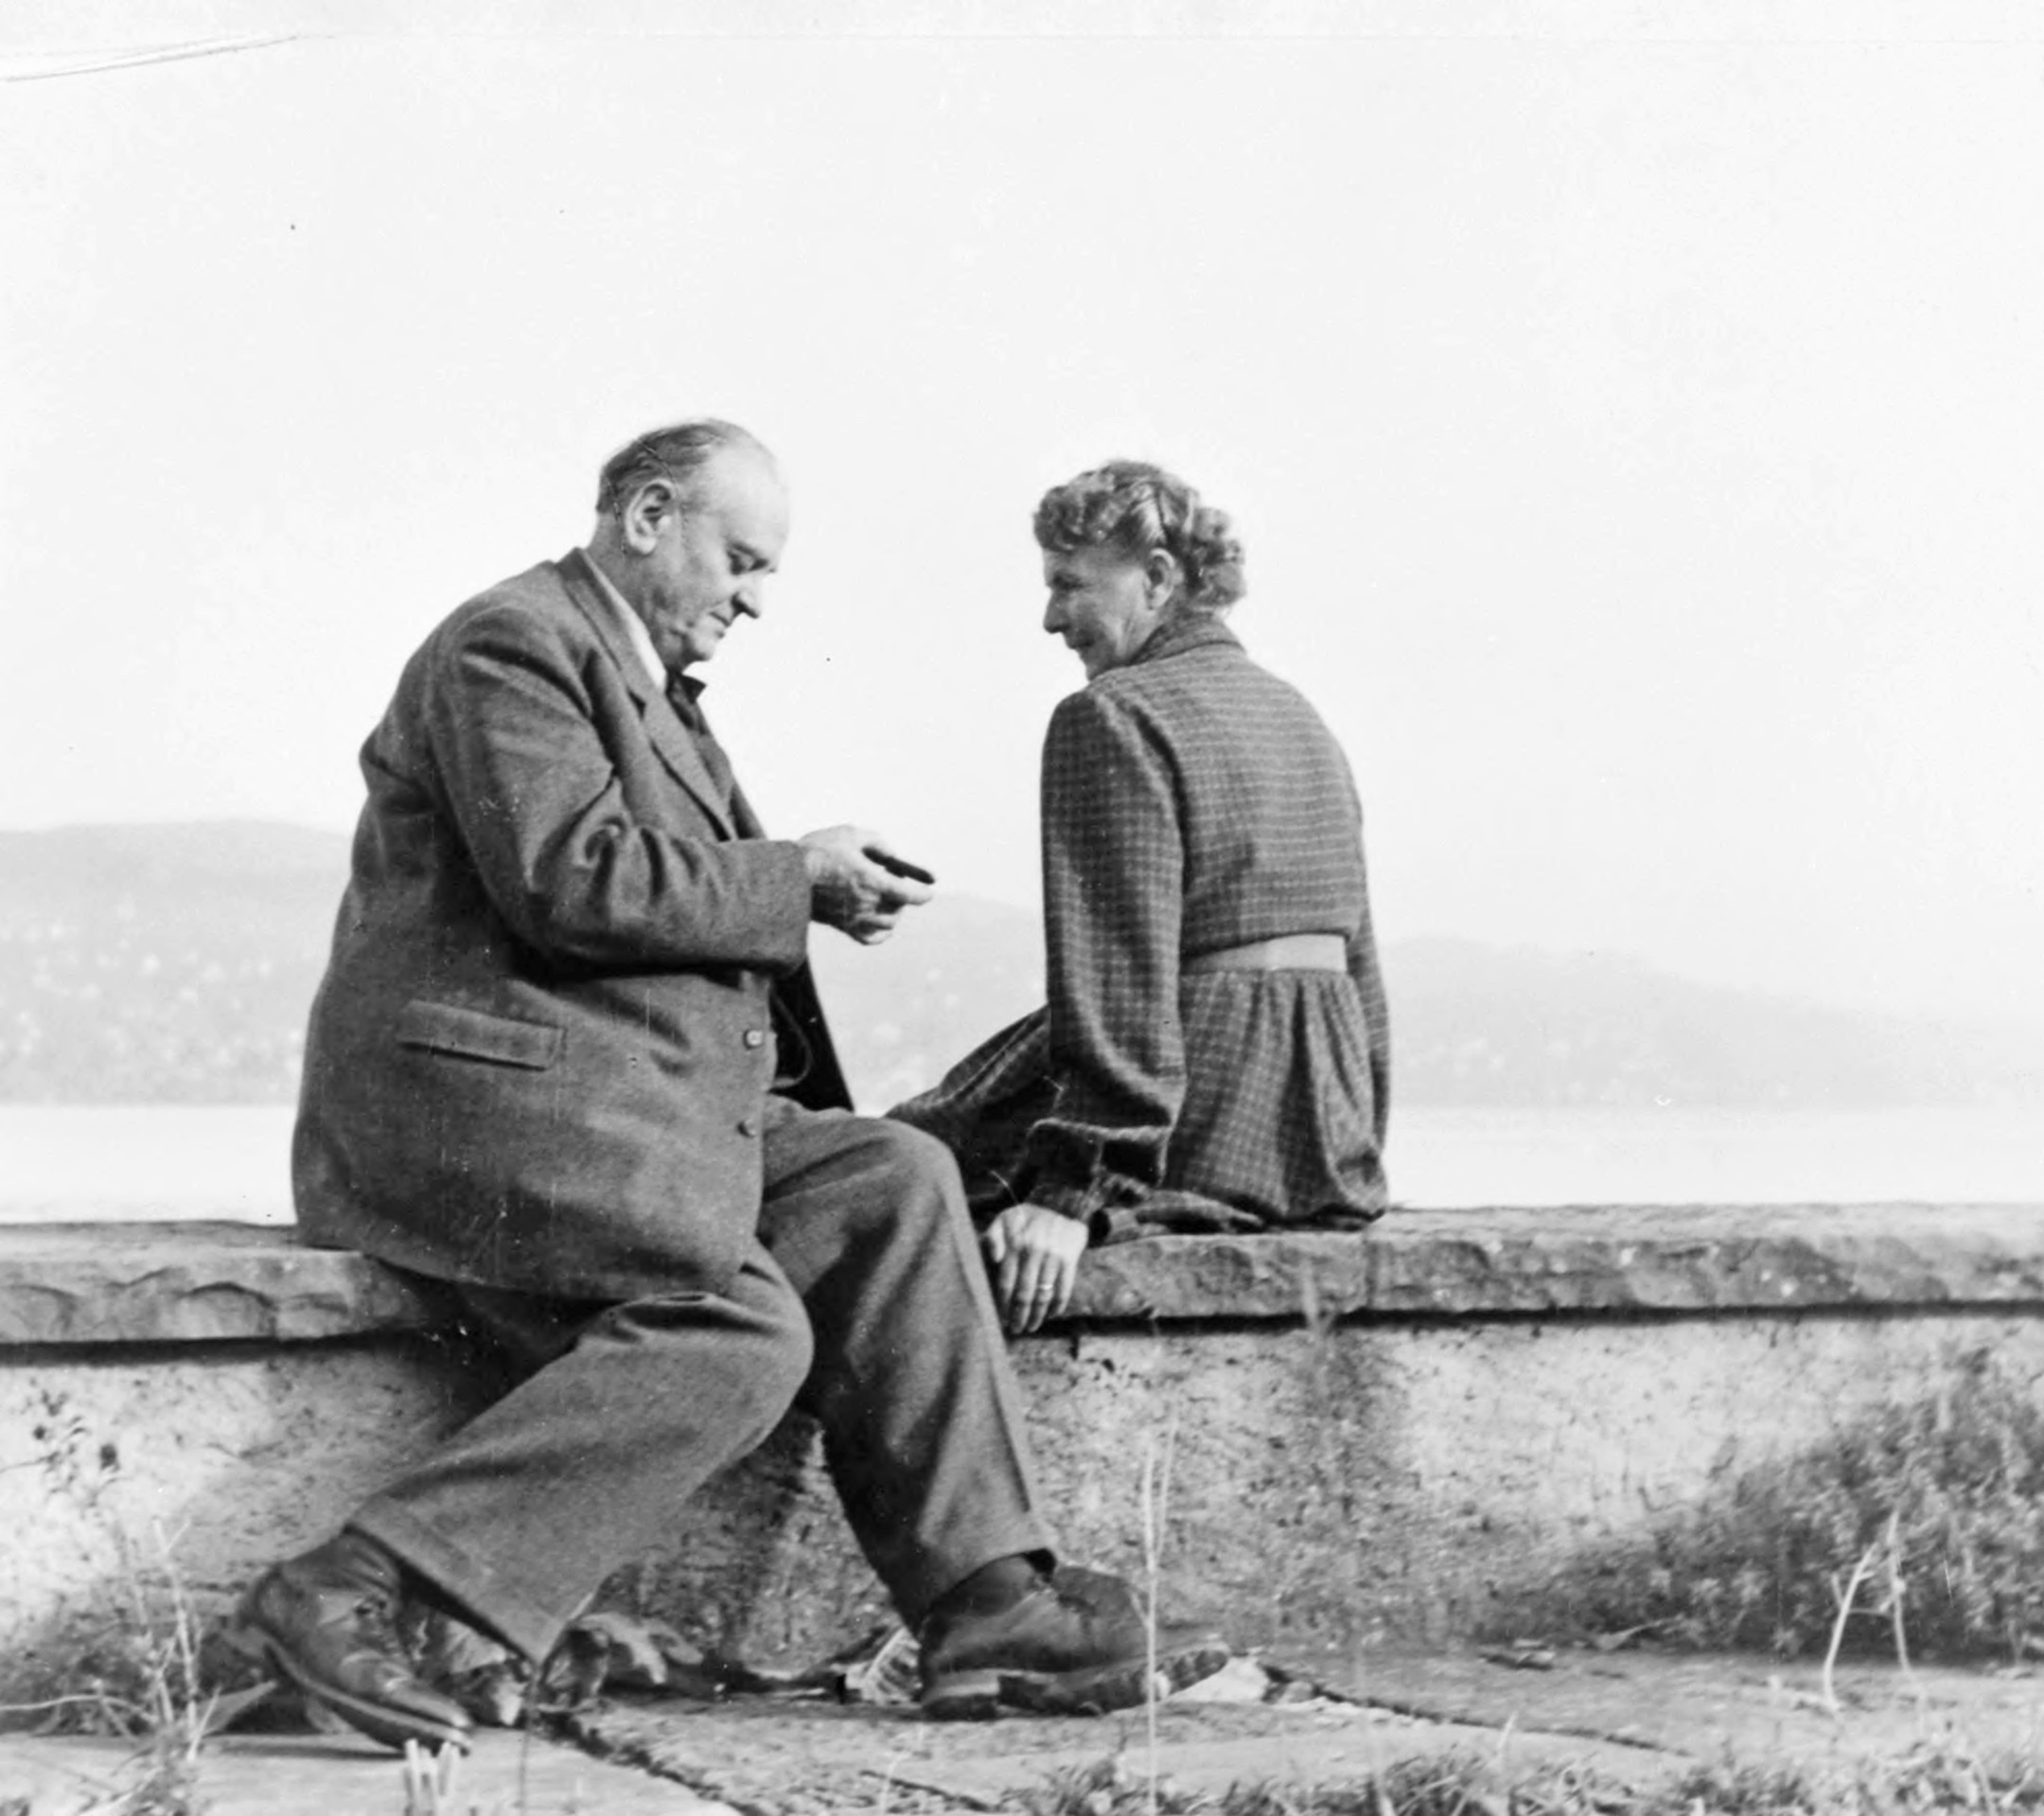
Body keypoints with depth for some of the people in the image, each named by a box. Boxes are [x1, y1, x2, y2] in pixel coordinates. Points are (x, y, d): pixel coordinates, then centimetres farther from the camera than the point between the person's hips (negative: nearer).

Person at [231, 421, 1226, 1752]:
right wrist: (795, 881, -11)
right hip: (488, 1095, -10)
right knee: (739, 1332, -26)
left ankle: (990, 1615, -11)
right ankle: (350, 1591, -28)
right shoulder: (514, 644, -7)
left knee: (894, 1183, -6)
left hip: (633, 1113, 10)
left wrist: (821, 895, 8)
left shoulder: (649, 681, 27)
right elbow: (572, 883, -19)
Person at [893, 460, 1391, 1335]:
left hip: (1205, 1131, -9)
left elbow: (1119, 983, -19)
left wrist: (1075, 1194, -20)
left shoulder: (1112, 720, -9)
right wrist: (1346, 1158, 27)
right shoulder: (1298, 716, 19)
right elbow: (1359, 968, 21)